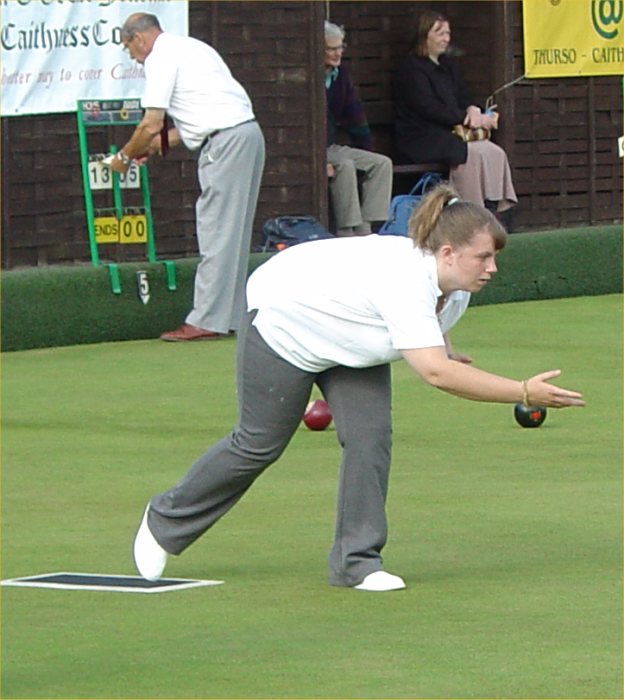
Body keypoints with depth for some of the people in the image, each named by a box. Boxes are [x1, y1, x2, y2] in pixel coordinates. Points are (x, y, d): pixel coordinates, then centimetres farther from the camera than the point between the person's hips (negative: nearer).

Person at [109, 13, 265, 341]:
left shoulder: (160, 58, -5)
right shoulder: (188, 47, 24)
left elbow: (151, 123, -9)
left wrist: (126, 155, 7)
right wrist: (157, 144, 26)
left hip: (225, 141, -10)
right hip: (247, 132, 10)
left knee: (216, 233, -8)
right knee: (233, 234, 12)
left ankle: (207, 321, -8)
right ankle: (234, 317, 14)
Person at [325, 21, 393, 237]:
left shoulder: (341, 75, 10)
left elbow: (356, 120, 16)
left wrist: (368, 156, 11)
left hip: (331, 147, 9)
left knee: (382, 164, -6)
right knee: (345, 166, -33)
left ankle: (364, 228, -17)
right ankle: (346, 233, -31)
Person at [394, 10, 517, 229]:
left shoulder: (448, 65, 20)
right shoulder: (412, 69, -7)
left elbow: (463, 98, 18)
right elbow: (432, 110, -15)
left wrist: (473, 111, -8)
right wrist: (471, 120, -14)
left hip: (449, 135, 8)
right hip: (422, 140, -8)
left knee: (495, 153, -17)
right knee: (474, 153, -29)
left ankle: (499, 209, -25)